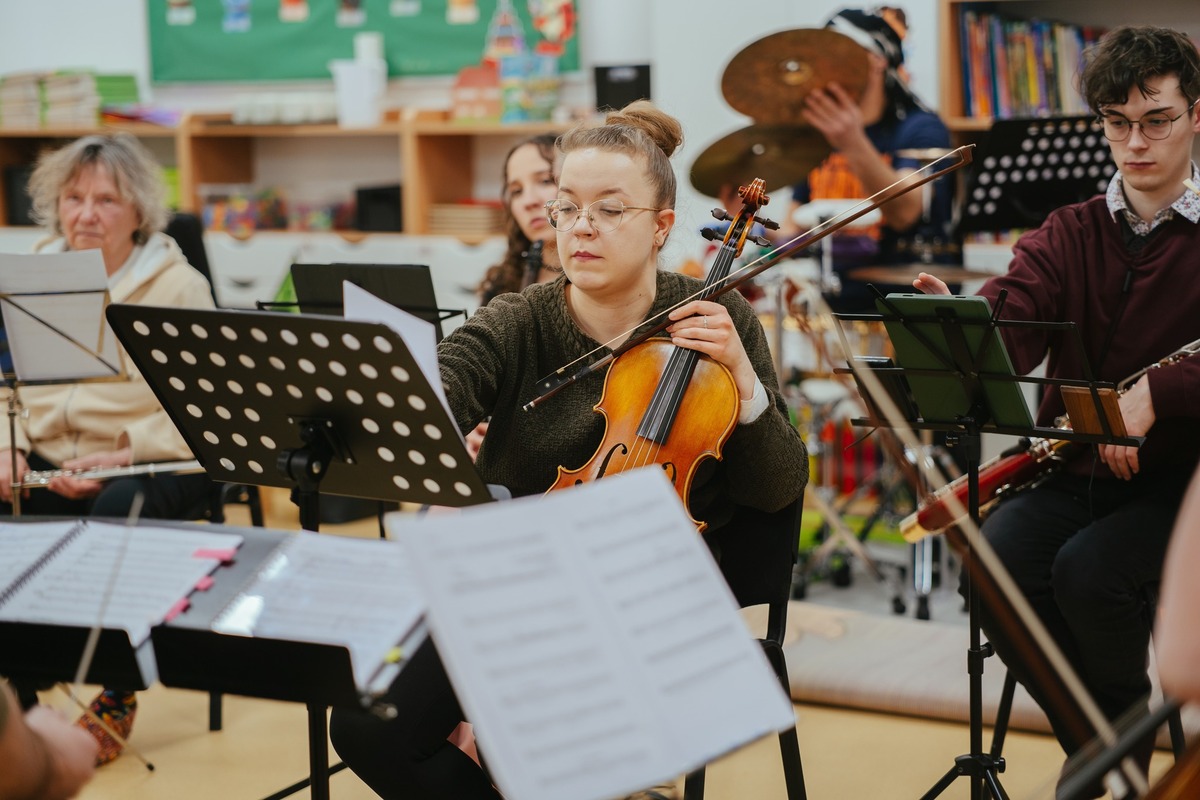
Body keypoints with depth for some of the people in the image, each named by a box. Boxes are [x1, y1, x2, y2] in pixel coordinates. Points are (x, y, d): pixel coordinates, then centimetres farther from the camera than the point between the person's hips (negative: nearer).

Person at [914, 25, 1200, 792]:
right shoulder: (1069, 232, 9)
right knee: (997, 560, -25)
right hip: (1073, 469, 4)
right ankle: (1091, 741, 1)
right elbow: (1011, 319, -10)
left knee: (1086, 570, -31)